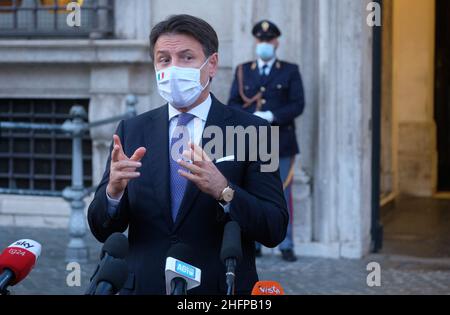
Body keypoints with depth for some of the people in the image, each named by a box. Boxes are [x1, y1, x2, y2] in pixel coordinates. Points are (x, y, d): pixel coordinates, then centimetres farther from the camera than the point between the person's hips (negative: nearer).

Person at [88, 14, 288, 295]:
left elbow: (275, 230, -12)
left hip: (221, 290, -2)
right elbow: (102, 230, 0)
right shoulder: (132, 131, 2)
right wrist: (114, 189, -20)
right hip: (144, 285, 2)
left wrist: (223, 190, -28)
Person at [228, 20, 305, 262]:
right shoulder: (243, 71, 13)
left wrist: (271, 116, -16)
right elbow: (233, 104, 7)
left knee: (282, 194, 0)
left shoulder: (290, 71, 6)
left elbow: (297, 105, -3)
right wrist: (249, 118, -13)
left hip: (280, 143, -2)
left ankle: (286, 246, 5)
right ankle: (252, 244, 9)